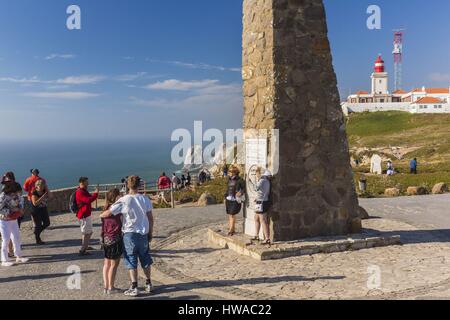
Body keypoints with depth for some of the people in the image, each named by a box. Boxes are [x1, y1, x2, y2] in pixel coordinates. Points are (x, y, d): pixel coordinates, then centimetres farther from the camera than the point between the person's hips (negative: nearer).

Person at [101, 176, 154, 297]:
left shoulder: (123, 200, -12)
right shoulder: (145, 199, -2)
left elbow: (108, 213, -12)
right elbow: (150, 218, 2)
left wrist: (101, 215, 11)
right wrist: (150, 233, 13)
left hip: (130, 233, -4)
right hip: (143, 233, 4)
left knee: (131, 262, 5)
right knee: (145, 260, 17)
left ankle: (134, 288, 7)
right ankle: (148, 284, 26)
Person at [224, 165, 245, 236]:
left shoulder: (239, 180, -9)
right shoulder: (230, 179, 12)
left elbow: (244, 188, -6)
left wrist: (241, 192, -22)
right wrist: (225, 197, 19)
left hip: (235, 200, -7)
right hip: (228, 199, 7)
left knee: (232, 215, -6)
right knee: (229, 215, 8)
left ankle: (231, 230, -1)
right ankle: (233, 229, 18)